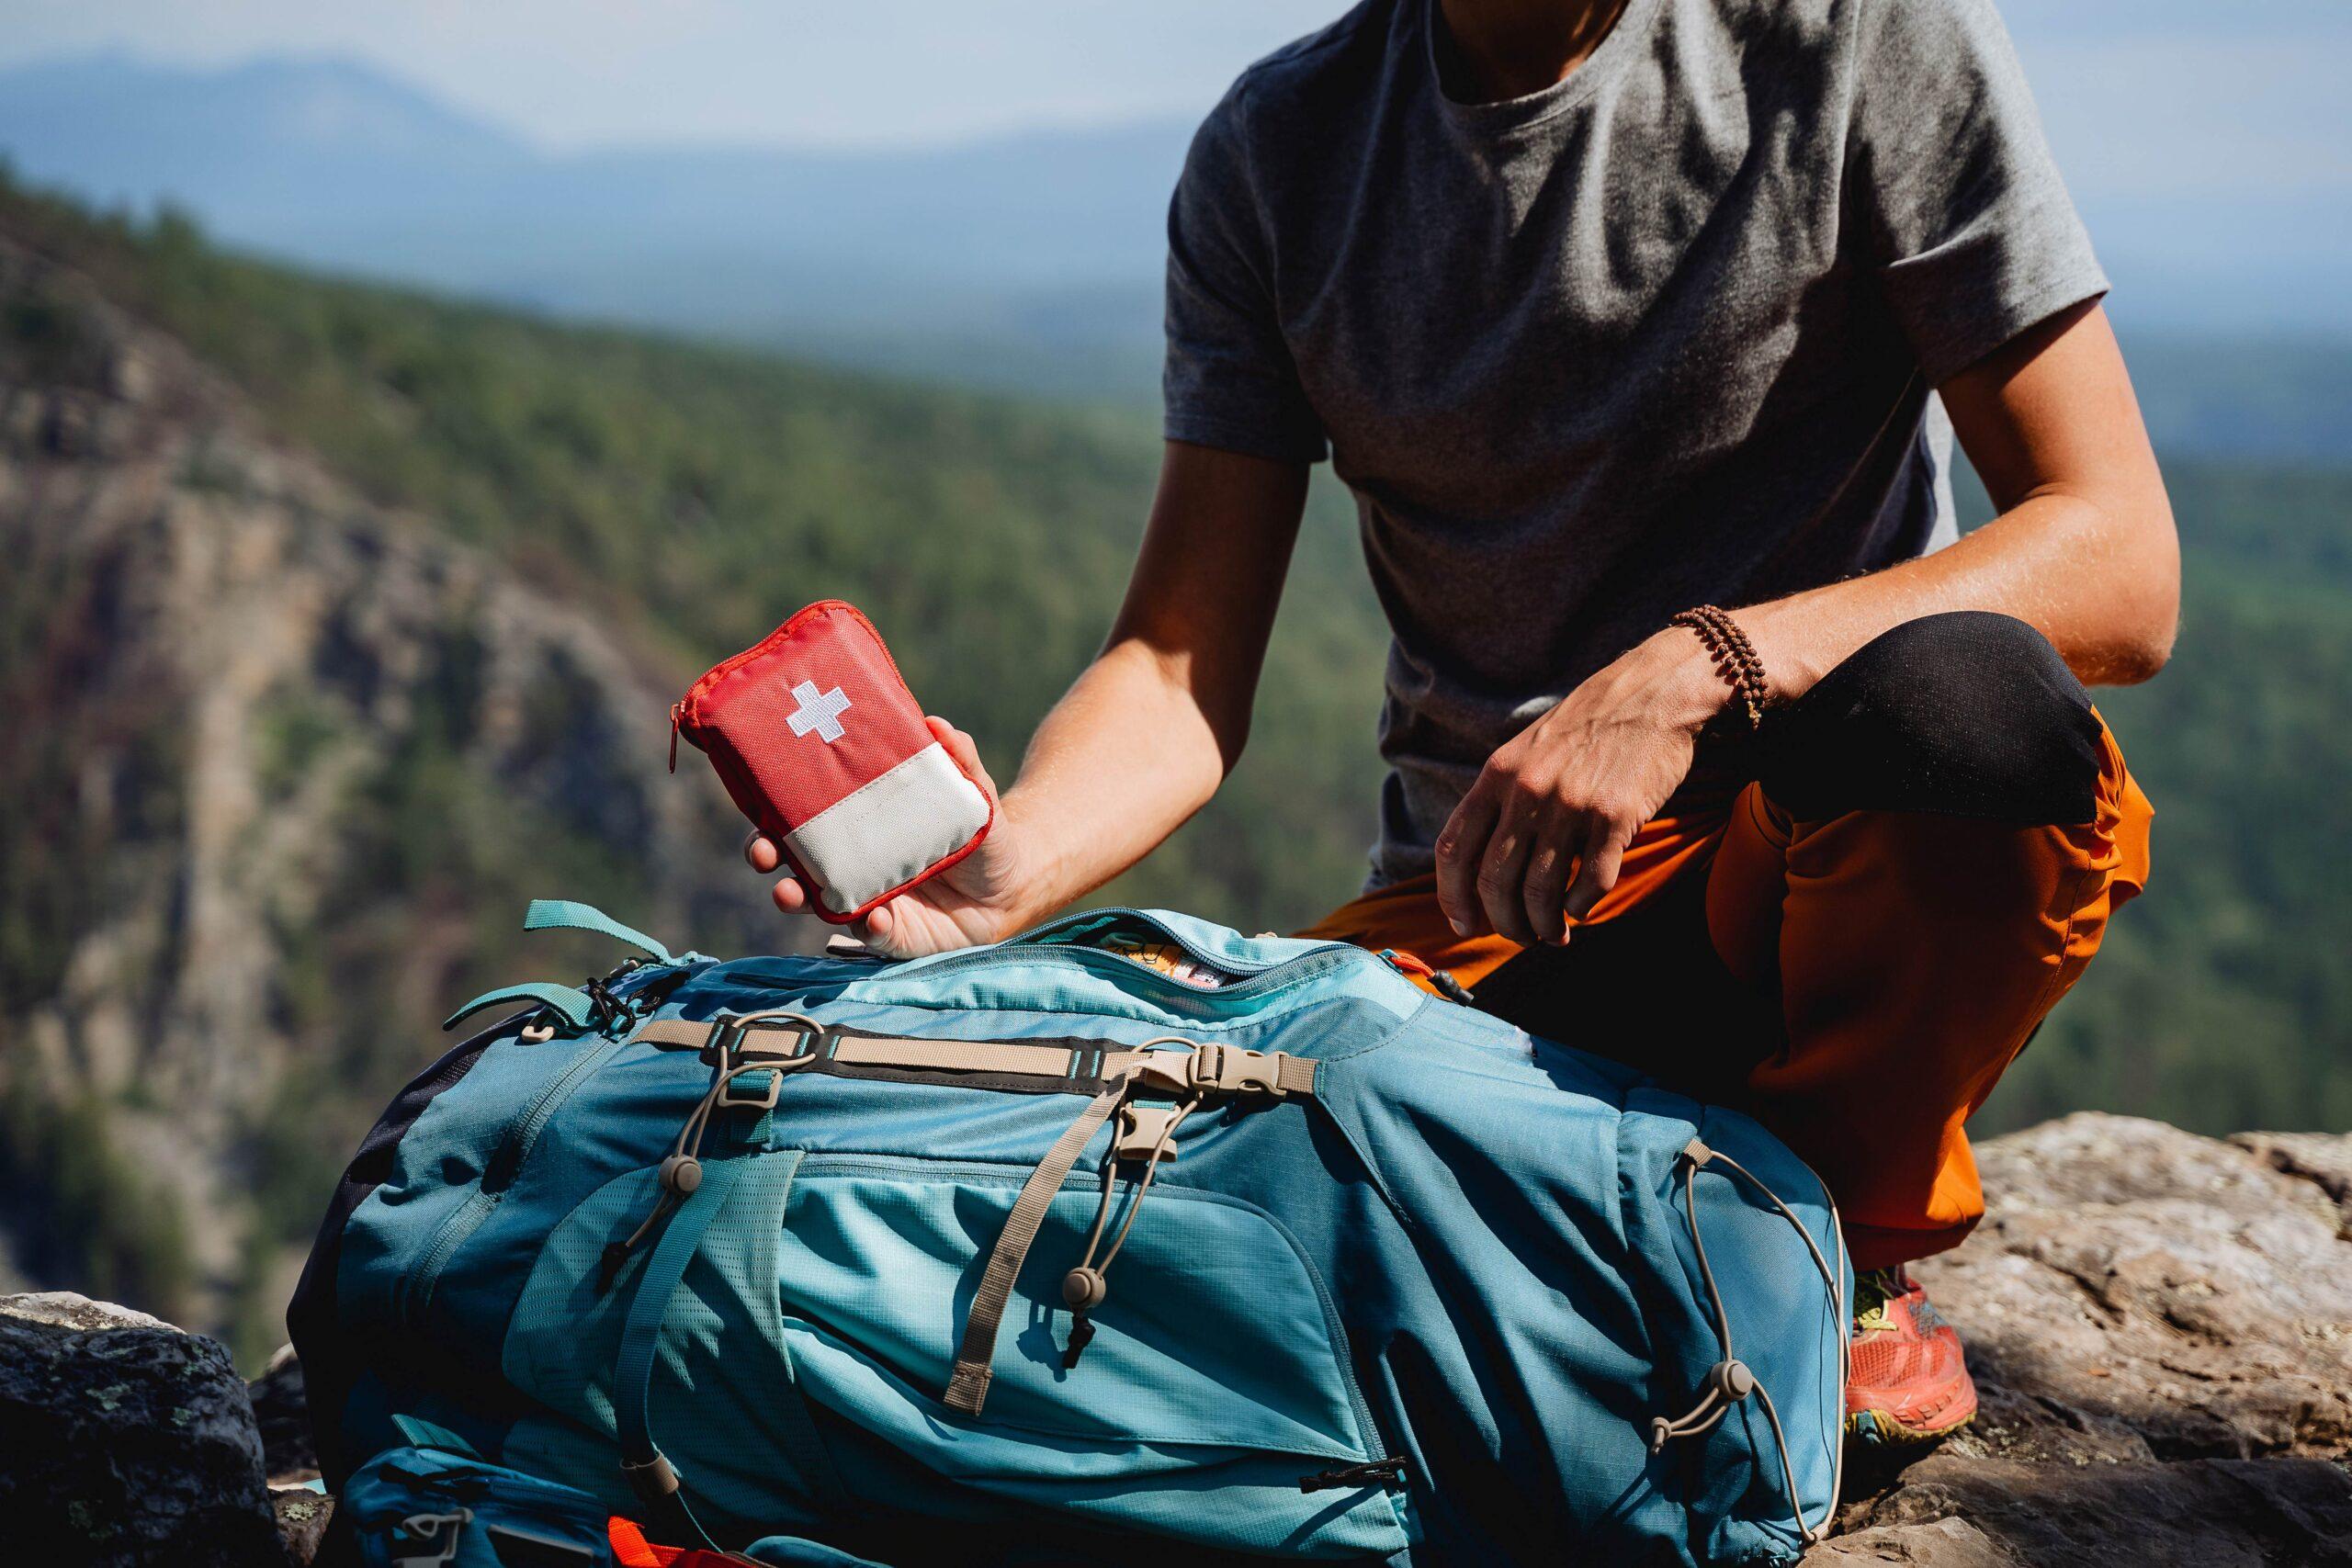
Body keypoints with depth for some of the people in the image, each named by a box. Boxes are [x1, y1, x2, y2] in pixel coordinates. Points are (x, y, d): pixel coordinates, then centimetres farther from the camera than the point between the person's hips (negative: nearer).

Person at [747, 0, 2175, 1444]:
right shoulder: (1273, 152, 2)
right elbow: (1182, 678, -2)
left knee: (1962, 702, -35)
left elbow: (2126, 571, -14)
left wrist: (1696, 671, -29)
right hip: (1478, 902, 2)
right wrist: (1004, 867, -24)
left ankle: (1846, 1239, -4)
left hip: (1816, 855, -2)